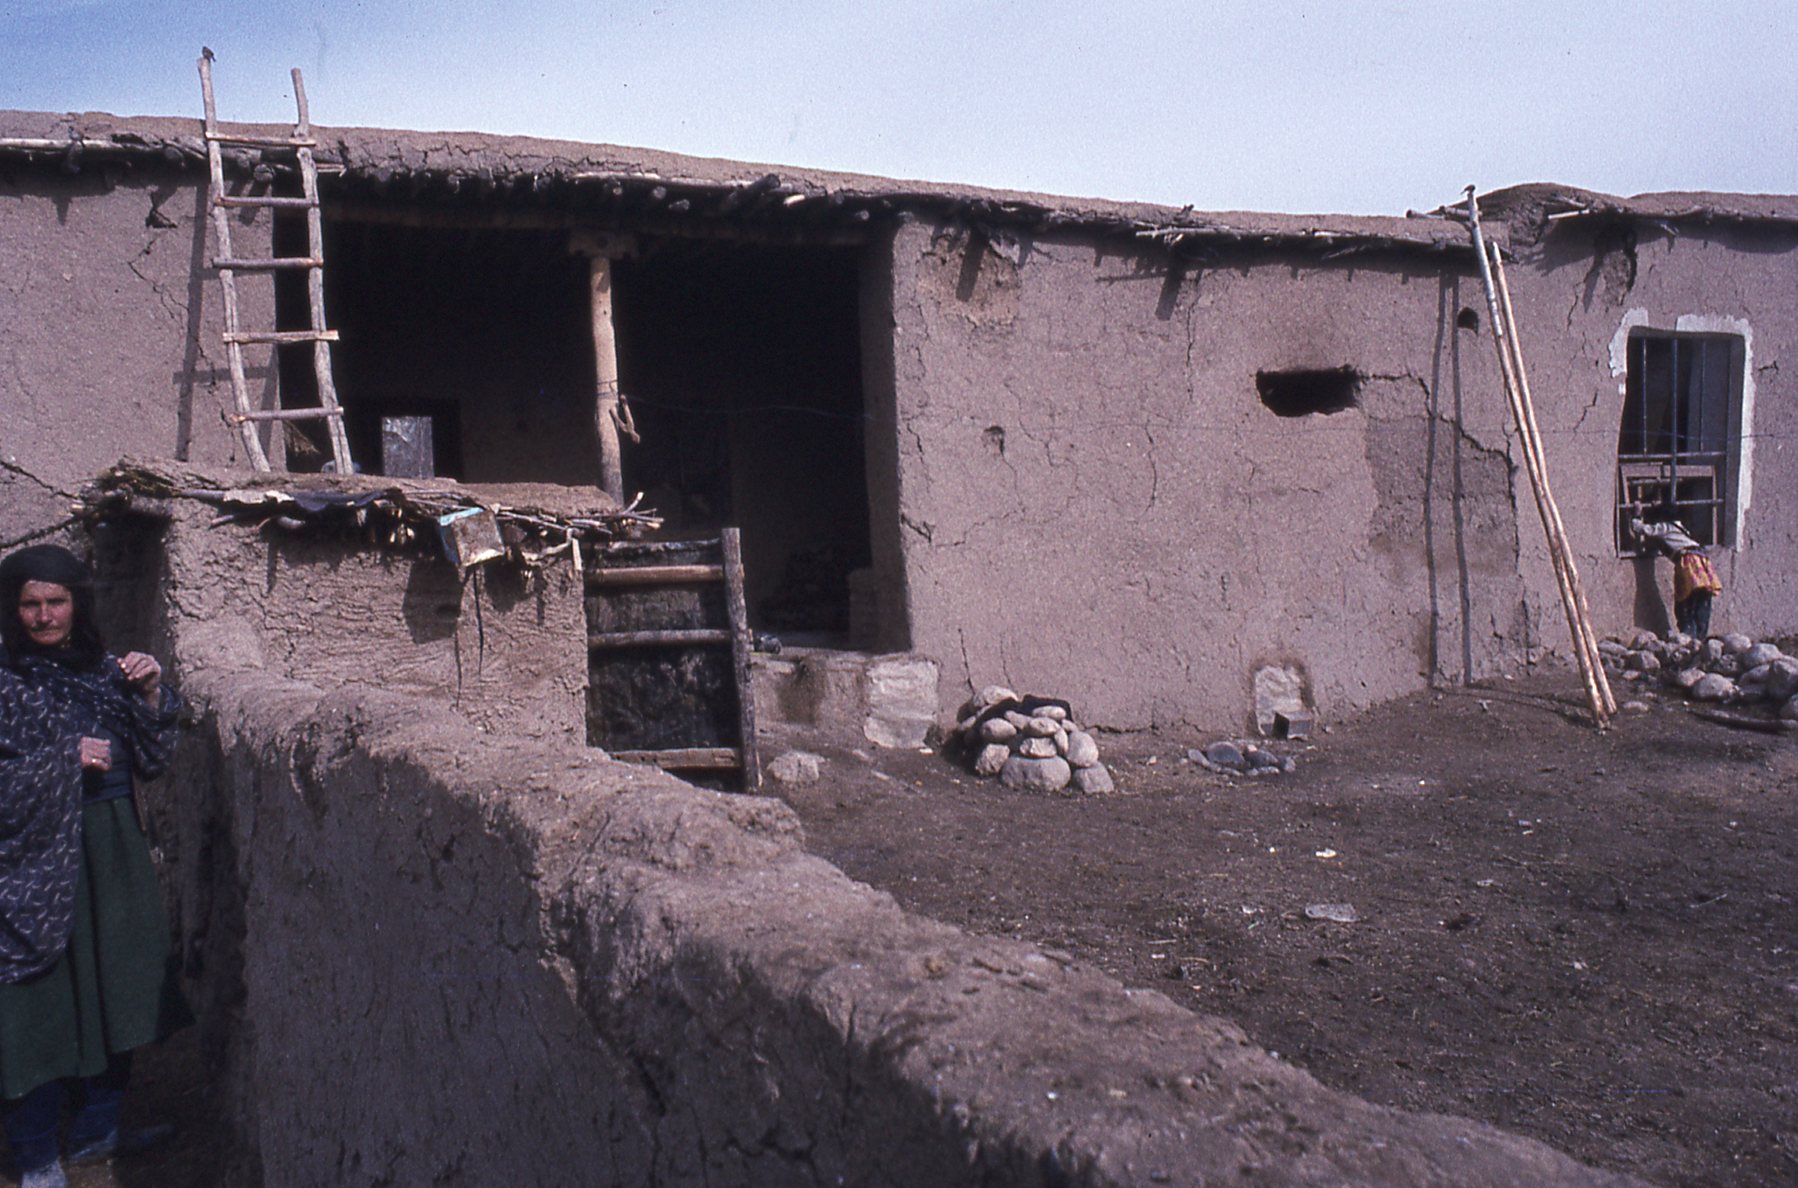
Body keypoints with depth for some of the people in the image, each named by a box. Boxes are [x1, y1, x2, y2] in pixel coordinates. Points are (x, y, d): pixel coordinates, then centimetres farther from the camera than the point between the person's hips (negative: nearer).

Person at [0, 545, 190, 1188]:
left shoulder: (104, 669, 8)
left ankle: (96, 1129, 30)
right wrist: (66, 759, -18)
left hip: (113, 854, 6)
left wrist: (151, 696, -6)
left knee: (114, 990, 13)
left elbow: (151, 762, 8)